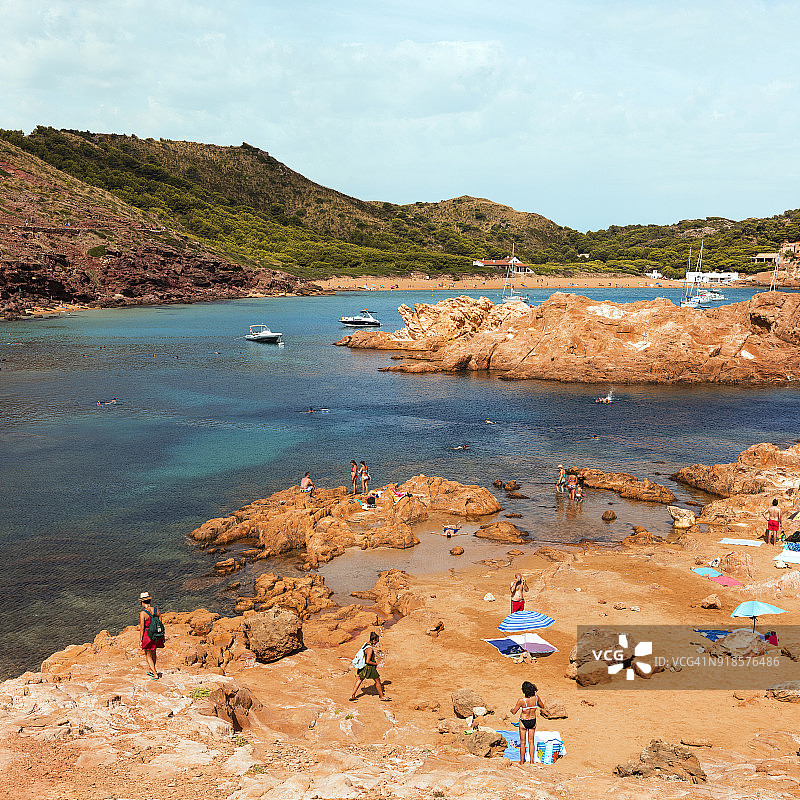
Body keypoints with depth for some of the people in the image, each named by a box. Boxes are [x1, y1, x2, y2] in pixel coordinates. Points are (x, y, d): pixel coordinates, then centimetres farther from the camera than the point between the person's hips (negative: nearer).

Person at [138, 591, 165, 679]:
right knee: (153, 652, 26)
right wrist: (162, 636, 15)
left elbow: (142, 628, -15)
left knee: (148, 656, 9)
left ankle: (155, 675, 3)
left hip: (147, 635, -5)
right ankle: (150, 669, 43)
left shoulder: (142, 613, -17)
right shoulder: (156, 610, -2)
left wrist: (141, 640, -6)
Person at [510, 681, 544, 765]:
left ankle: (522, 761, 22)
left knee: (523, 742, 13)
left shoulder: (521, 700, -27)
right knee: (531, 742, 17)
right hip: (533, 721, 3)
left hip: (523, 722, -3)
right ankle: (531, 761, 21)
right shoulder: (536, 697, -17)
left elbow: (514, 712, -13)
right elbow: (542, 706, 3)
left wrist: (511, 709, 9)